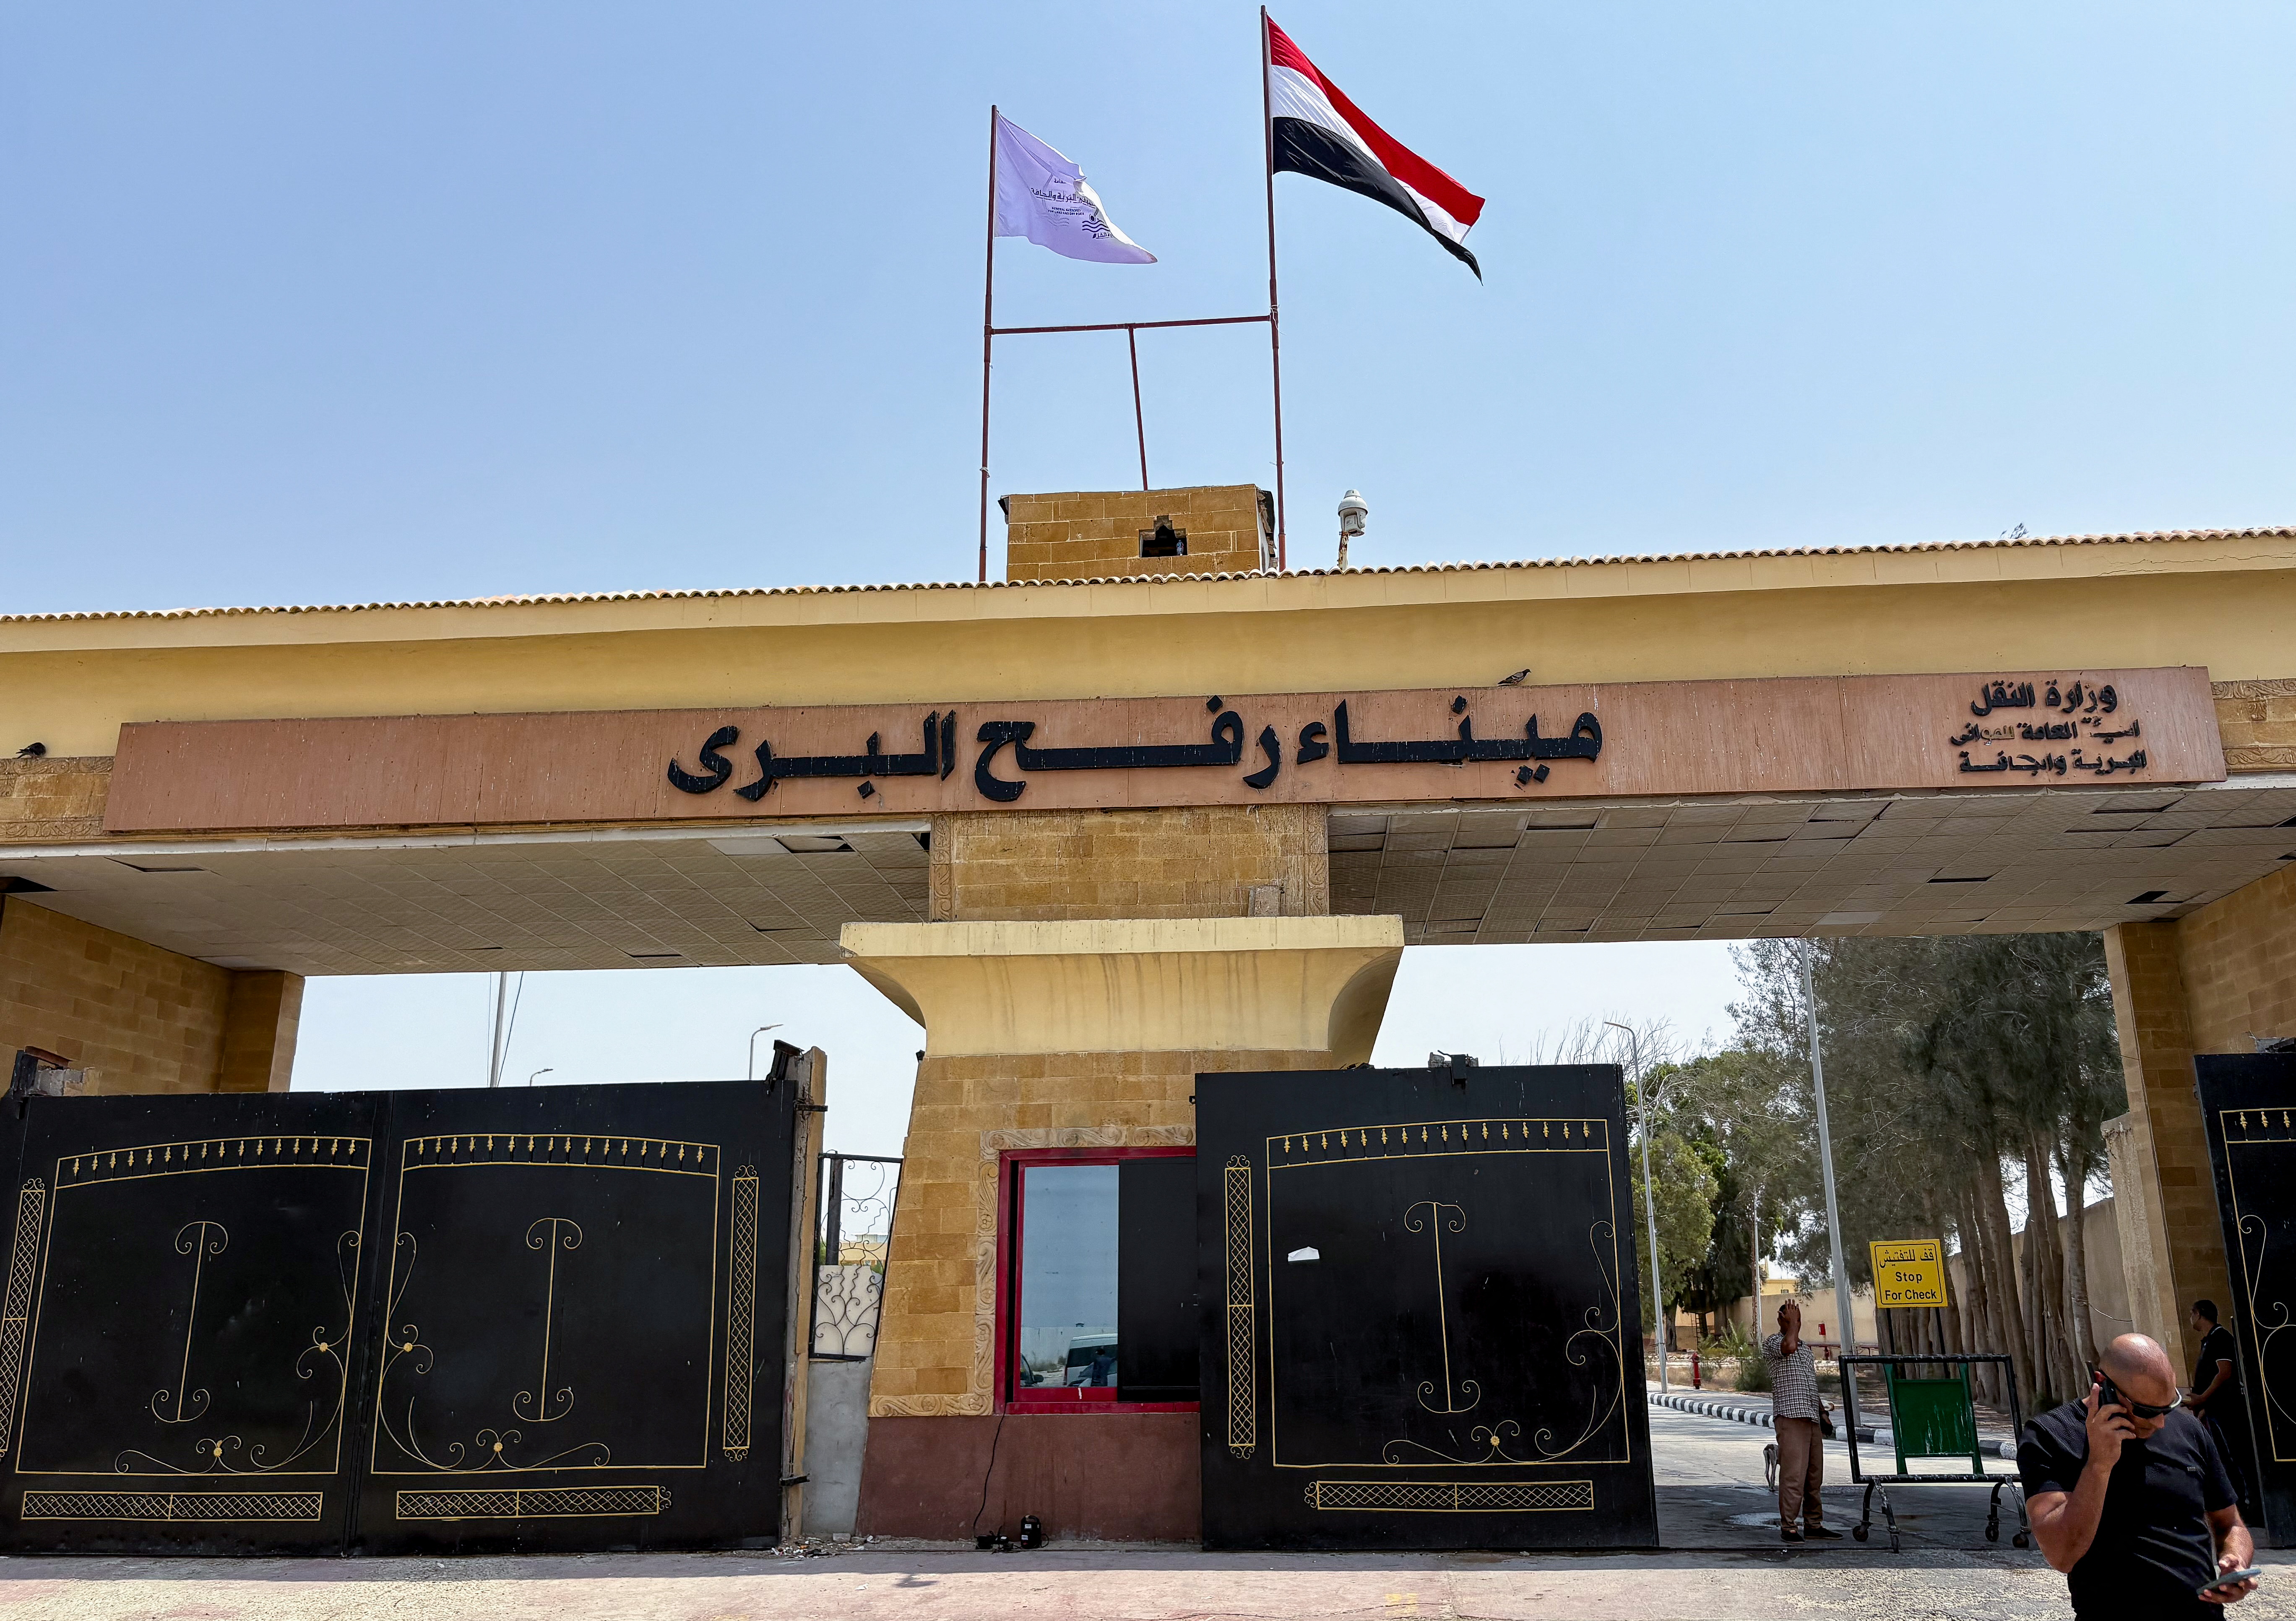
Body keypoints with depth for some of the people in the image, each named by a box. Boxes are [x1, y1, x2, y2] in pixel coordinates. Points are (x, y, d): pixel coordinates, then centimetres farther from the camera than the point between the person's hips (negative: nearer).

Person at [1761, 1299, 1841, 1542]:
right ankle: (1788, 1526, -6)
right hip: (1790, 1416, -8)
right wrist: (1792, 1322, -11)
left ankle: (1814, 1524, 16)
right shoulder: (1772, 1343, -1)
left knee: (1814, 1474, 9)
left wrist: (1823, 1412, 20)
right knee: (1793, 1473, -11)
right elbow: (1789, 1346, -25)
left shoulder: (1805, 1348, 23)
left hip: (1811, 1418, 8)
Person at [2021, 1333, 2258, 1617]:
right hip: (2111, 1611, -6)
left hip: (2205, 1609, 6)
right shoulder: (2048, 1436, -6)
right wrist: (2099, 1463, -22)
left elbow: (2229, 1526, 22)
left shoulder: (2189, 1430, 9)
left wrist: (2234, 1563, 0)